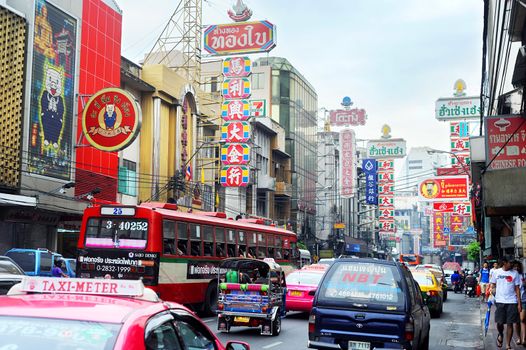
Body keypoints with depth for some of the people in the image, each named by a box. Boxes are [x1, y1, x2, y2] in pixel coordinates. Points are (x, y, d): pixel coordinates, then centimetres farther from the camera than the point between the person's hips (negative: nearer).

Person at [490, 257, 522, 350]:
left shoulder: (515, 273, 3)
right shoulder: (496, 272, 3)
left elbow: (517, 289, 4)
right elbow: (493, 286, 13)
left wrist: (519, 303, 0)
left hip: (512, 302, 0)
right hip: (500, 301, 0)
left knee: (510, 323, 1)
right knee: (499, 322, 0)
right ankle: (500, 335, 33)